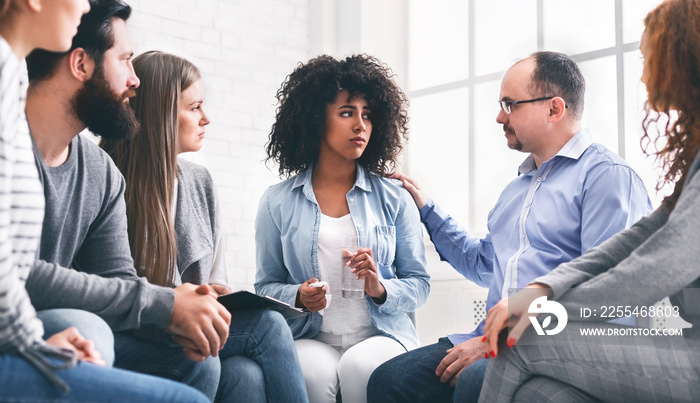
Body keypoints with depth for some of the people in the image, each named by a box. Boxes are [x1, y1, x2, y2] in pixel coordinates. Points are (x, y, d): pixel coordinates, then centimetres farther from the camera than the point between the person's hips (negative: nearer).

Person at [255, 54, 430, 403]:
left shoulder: (394, 198, 8)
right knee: (311, 373, -35)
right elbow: (266, 285, 12)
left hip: (381, 335, 1)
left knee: (361, 367, -33)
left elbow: (419, 283, 9)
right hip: (310, 339, 0)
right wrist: (298, 297, -10)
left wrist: (380, 289, -13)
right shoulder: (278, 203, 8)